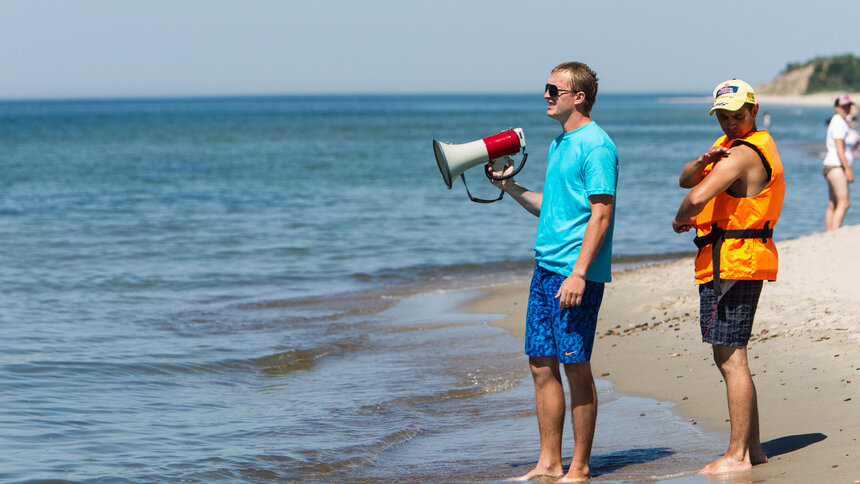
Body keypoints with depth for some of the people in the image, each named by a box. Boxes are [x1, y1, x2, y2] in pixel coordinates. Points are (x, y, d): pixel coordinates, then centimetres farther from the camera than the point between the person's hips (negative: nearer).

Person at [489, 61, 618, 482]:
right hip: (545, 266, 9)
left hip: (577, 272, -9)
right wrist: (508, 186, 16)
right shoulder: (559, 144, 18)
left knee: (575, 366, -3)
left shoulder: (595, 146, -11)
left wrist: (578, 273, -21)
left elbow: (601, 215, -16)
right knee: (541, 364, 8)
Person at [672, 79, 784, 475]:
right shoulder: (729, 145, 18)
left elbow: (697, 197, -28)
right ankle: (752, 447, 21)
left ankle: (737, 456, -9)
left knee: (731, 359, -10)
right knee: (730, 358, 15)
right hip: (738, 263, 11)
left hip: (733, 264, -11)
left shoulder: (743, 154, -16)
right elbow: (686, 180, 12)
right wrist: (705, 160, -9)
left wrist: (681, 219, -7)